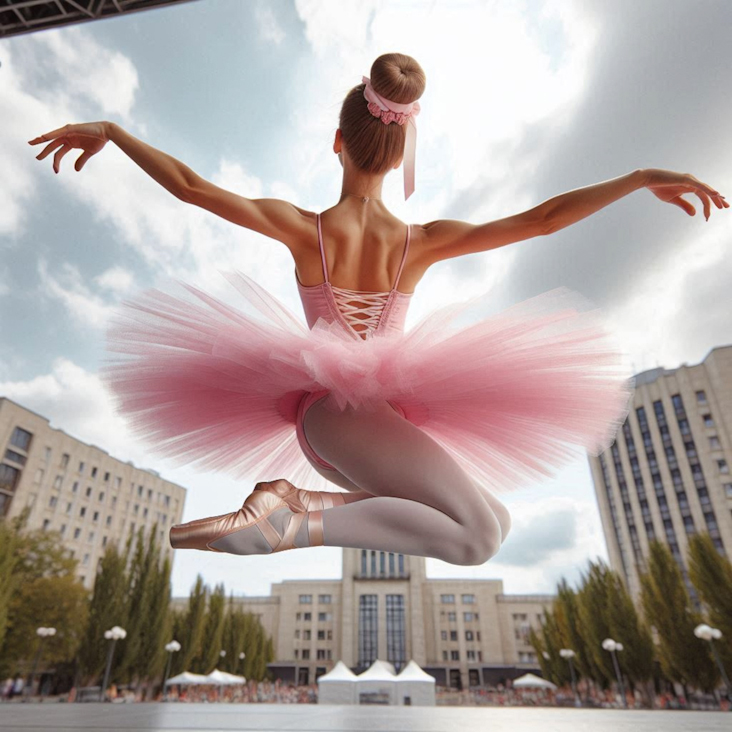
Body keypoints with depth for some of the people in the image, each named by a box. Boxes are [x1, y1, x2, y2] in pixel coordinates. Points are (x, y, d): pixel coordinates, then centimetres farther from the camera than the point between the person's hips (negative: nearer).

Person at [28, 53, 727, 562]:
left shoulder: (301, 228, -6)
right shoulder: (422, 241, -10)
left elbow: (190, 186, -2)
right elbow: (541, 218, -8)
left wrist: (110, 130, 14)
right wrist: (643, 177, 4)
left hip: (315, 409, 5)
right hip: (385, 409, -5)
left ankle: (309, 501, -3)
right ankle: (300, 521, -15)